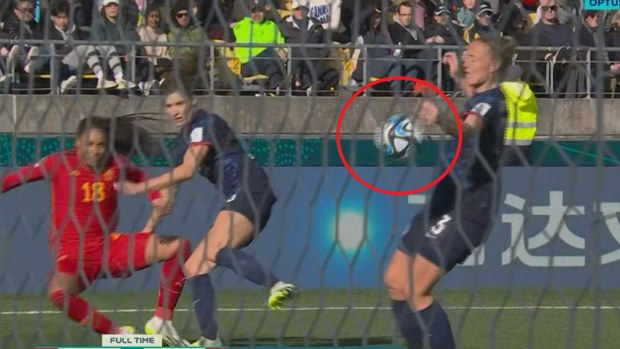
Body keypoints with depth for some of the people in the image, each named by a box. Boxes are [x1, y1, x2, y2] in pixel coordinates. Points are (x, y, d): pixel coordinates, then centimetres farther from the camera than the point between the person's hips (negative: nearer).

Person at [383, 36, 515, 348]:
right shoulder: (479, 99, 11)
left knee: (416, 290, -15)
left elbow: (468, 129, -42)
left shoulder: (491, 101, -17)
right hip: (444, 204, 10)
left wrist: (441, 119, -61)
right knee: (396, 281, 10)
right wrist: (459, 79, 46)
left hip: (467, 209, -10)